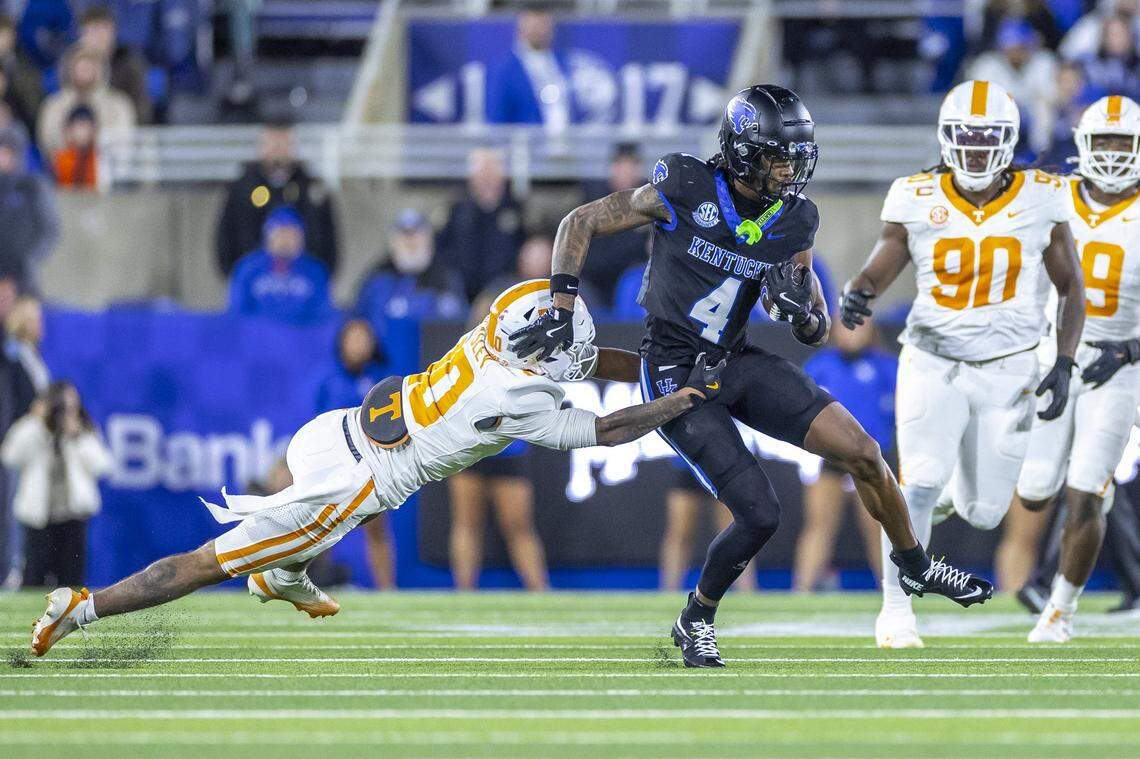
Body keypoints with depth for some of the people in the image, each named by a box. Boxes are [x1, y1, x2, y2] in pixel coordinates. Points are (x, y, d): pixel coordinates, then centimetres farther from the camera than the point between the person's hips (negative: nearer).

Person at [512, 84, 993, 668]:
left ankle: (914, 567, 22)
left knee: (862, 453, -3)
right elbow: (580, 224, -8)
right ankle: (695, 622, 12)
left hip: (739, 363, 5)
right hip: (675, 374, -5)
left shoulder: (794, 224, -2)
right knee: (758, 515, -13)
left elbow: (818, 333, 6)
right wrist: (561, 314, -13)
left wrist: (800, 311, -18)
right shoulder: (684, 191, -18)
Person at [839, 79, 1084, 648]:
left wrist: (1064, 365, -3)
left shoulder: (1040, 202, -4)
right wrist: (856, 296, -24)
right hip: (932, 362, -1)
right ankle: (896, 609, -14)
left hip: (1007, 371, 1)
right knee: (921, 477, -23)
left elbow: (1071, 288, 6)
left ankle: (952, 495, 43)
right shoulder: (918, 202, -6)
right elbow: (877, 271, 0)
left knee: (982, 514, 5)